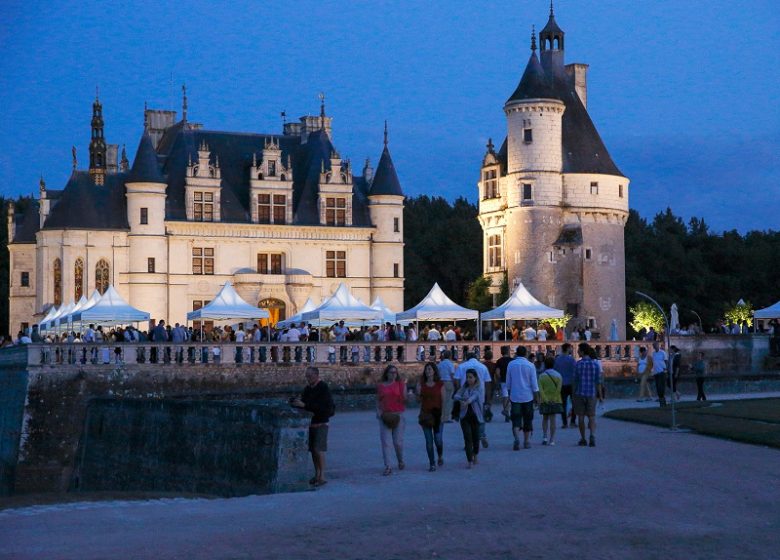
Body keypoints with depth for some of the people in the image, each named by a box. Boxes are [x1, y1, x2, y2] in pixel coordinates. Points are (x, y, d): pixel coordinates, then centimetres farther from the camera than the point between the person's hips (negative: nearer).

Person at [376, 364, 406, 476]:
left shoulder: (401, 384, 7)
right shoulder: (380, 386, 11)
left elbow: (405, 399, 5)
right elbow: (378, 401, 16)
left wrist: (408, 396, -16)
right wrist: (378, 411, 1)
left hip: (398, 415, -1)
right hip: (385, 416, 1)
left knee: (398, 442, 1)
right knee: (385, 442, -5)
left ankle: (401, 461, 29)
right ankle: (388, 467, -4)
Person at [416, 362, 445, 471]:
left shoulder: (440, 384, 1)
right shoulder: (422, 384, 5)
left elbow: (443, 400, 1)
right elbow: (419, 399, 2)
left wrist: (443, 414, -6)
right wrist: (418, 388, -10)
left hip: (437, 414, -2)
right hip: (425, 415, 2)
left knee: (438, 439, -7)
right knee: (429, 440, 1)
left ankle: (440, 456, 24)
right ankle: (432, 464, 9)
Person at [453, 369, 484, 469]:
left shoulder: (478, 388, -5)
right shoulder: (464, 387, 6)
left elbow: (475, 396, -24)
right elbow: (456, 396, -6)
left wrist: (467, 401, -44)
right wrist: (463, 399, -27)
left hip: (476, 415, -2)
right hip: (465, 416, 2)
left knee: (475, 437, 10)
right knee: (467, 437, -9)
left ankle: (475, 456, 36)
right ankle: (470, 461, -10)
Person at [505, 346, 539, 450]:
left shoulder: (511, 365, 1)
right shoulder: (530, 365, -5)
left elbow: (508, 383, 8)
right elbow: (534, 383, -3)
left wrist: (509, 394, 19)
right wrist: (536, 397, 5)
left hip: (515, 396, 1)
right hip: (527, 396, -1)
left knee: (516, 419, 0)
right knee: (527, 419, 11)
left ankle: (517, 438, -23)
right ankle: (527, 441, 15)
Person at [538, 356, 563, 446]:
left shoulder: (542, 376, -3)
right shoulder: (558, 376, -1)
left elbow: (540, 390, -11)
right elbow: (559, 389, -10)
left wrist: (545, 399, -11)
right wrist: (554, 398, -8)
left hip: (545, 401, 0)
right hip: (555, 400, 0)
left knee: (545, 419, 15)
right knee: (552, 419, 2)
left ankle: (544, 437, 5)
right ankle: (552, 440, 1)